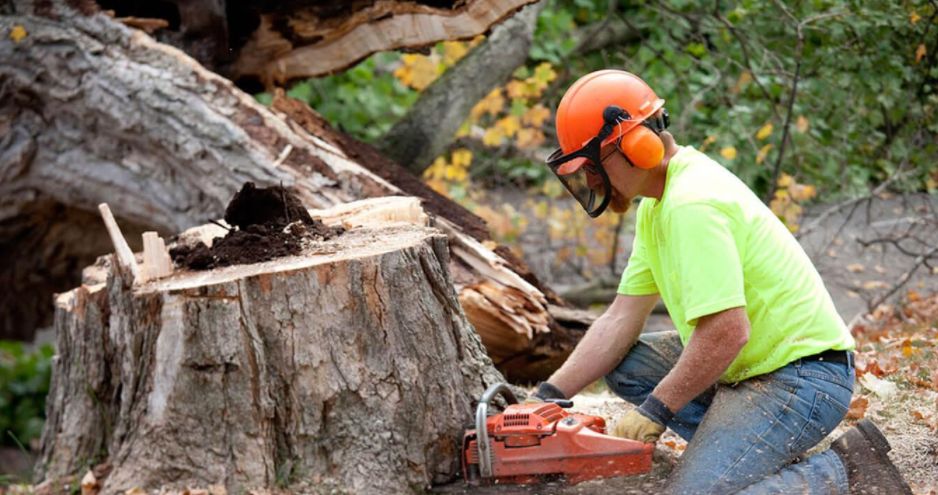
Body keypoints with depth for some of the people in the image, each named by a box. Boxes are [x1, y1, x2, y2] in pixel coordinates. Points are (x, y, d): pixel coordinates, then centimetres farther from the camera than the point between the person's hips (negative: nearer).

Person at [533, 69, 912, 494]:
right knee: (623, 363, 11)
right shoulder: (658, 201, 10)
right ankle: (767, 454, 7)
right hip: (749, 364, 11)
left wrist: (655, 411, -16)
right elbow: (622, 319, 10)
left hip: (800, 376, -11)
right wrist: (549, 396, 3)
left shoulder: (692, 205, -22)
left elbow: (727, 331, -28)